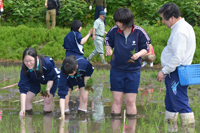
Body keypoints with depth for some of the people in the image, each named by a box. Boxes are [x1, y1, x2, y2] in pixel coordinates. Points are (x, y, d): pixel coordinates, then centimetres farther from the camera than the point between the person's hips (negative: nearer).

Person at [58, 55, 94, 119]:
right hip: (69, 80, -1)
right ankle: (65, 114, 6)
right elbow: (62, 94, -44)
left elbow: (90, 70, -14)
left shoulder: (84, 63, -44)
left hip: (82, 77, 1)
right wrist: (62, 114, -50)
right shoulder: (64, 72, -44)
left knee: (84, 97, -10)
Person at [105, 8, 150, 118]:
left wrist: (139, 54, -21)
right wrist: (108, 50, -12)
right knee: (117, 100, 4)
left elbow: (145, 49, 0)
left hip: (133, 71, -1)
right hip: (116, 70, 1)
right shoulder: (114, 31, -5)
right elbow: (108, 42, 11)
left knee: (130, 101, 1)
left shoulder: (139, 32, -10)